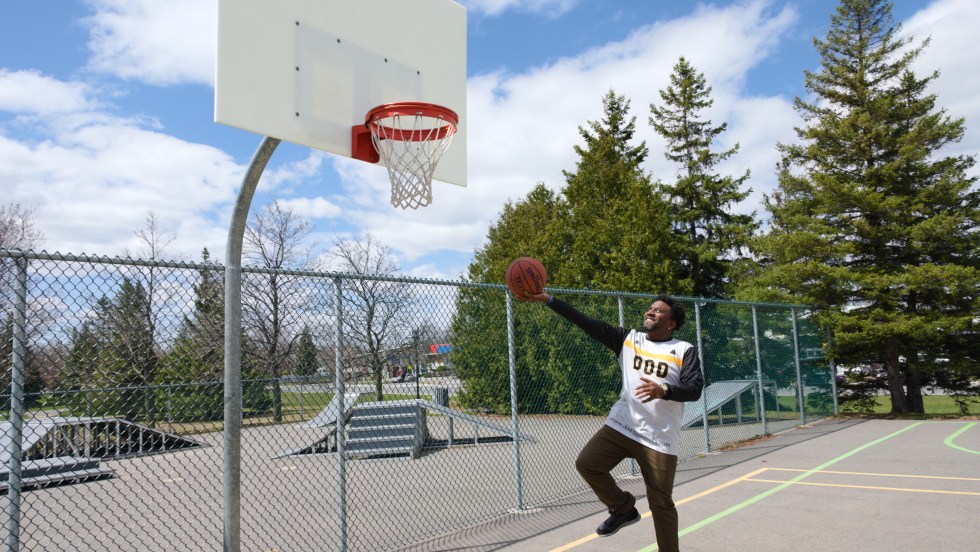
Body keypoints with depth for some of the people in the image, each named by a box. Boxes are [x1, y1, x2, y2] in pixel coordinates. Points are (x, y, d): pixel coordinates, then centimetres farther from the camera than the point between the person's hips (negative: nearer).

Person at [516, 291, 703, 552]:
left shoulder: (685, 351, -1)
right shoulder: (628, 338, 7)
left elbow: (695, 389, -10)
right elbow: (587, 323, 0)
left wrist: (663, 390, -30)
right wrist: (548, 299, -6)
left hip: (660, 439, -3)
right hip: (620, 427, 4)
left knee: (661, 504, 1)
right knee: (586, 463, -8)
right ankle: (623, 509, 16)